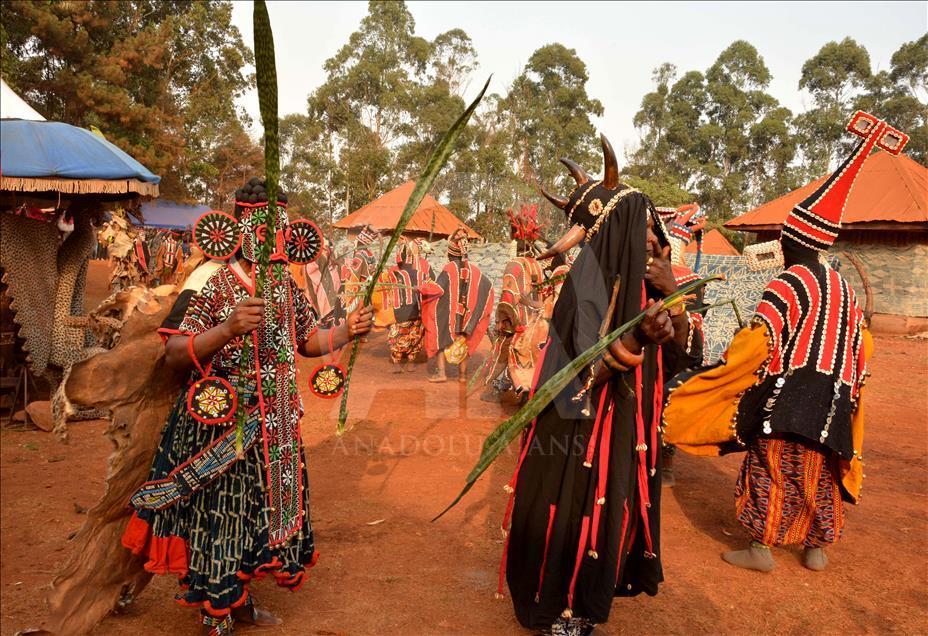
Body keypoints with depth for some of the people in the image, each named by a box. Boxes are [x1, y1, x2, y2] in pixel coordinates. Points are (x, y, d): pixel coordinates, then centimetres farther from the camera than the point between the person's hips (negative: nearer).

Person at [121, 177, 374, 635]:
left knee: (256, 512, 17)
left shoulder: (286, 284, 6)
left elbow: (309, 341, 16)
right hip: (220, 427, -6)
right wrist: (227, 329, -35)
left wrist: (347, 330, -2)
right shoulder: (211, 280, -14)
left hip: (274, 426, 6)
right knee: (218, 517, 4)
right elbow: (173, 356, -20)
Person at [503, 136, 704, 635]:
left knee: (612, 510, 20)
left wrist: (673, 295, -10)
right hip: (584, 425, -8)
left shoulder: (642, 280, 5)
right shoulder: (589, 275, -18)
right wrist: (639, 335, -38)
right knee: (576, 515, 4)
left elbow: (681, 348, 5)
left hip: (627, 423, 8)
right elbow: (588, 369, -24)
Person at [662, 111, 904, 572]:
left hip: (787, 395, -7)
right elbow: (862, 346, 14)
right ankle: (817, 547, 26)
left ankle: (761, 548, 7)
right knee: (819, 472, 16)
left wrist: (723, 369, -10)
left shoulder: (788, 283, -13)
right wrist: (844, 392, 22)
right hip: (832, 400, 7)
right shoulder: (843, 288, 10)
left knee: (772, 469, 2)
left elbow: (758, 341, -21)